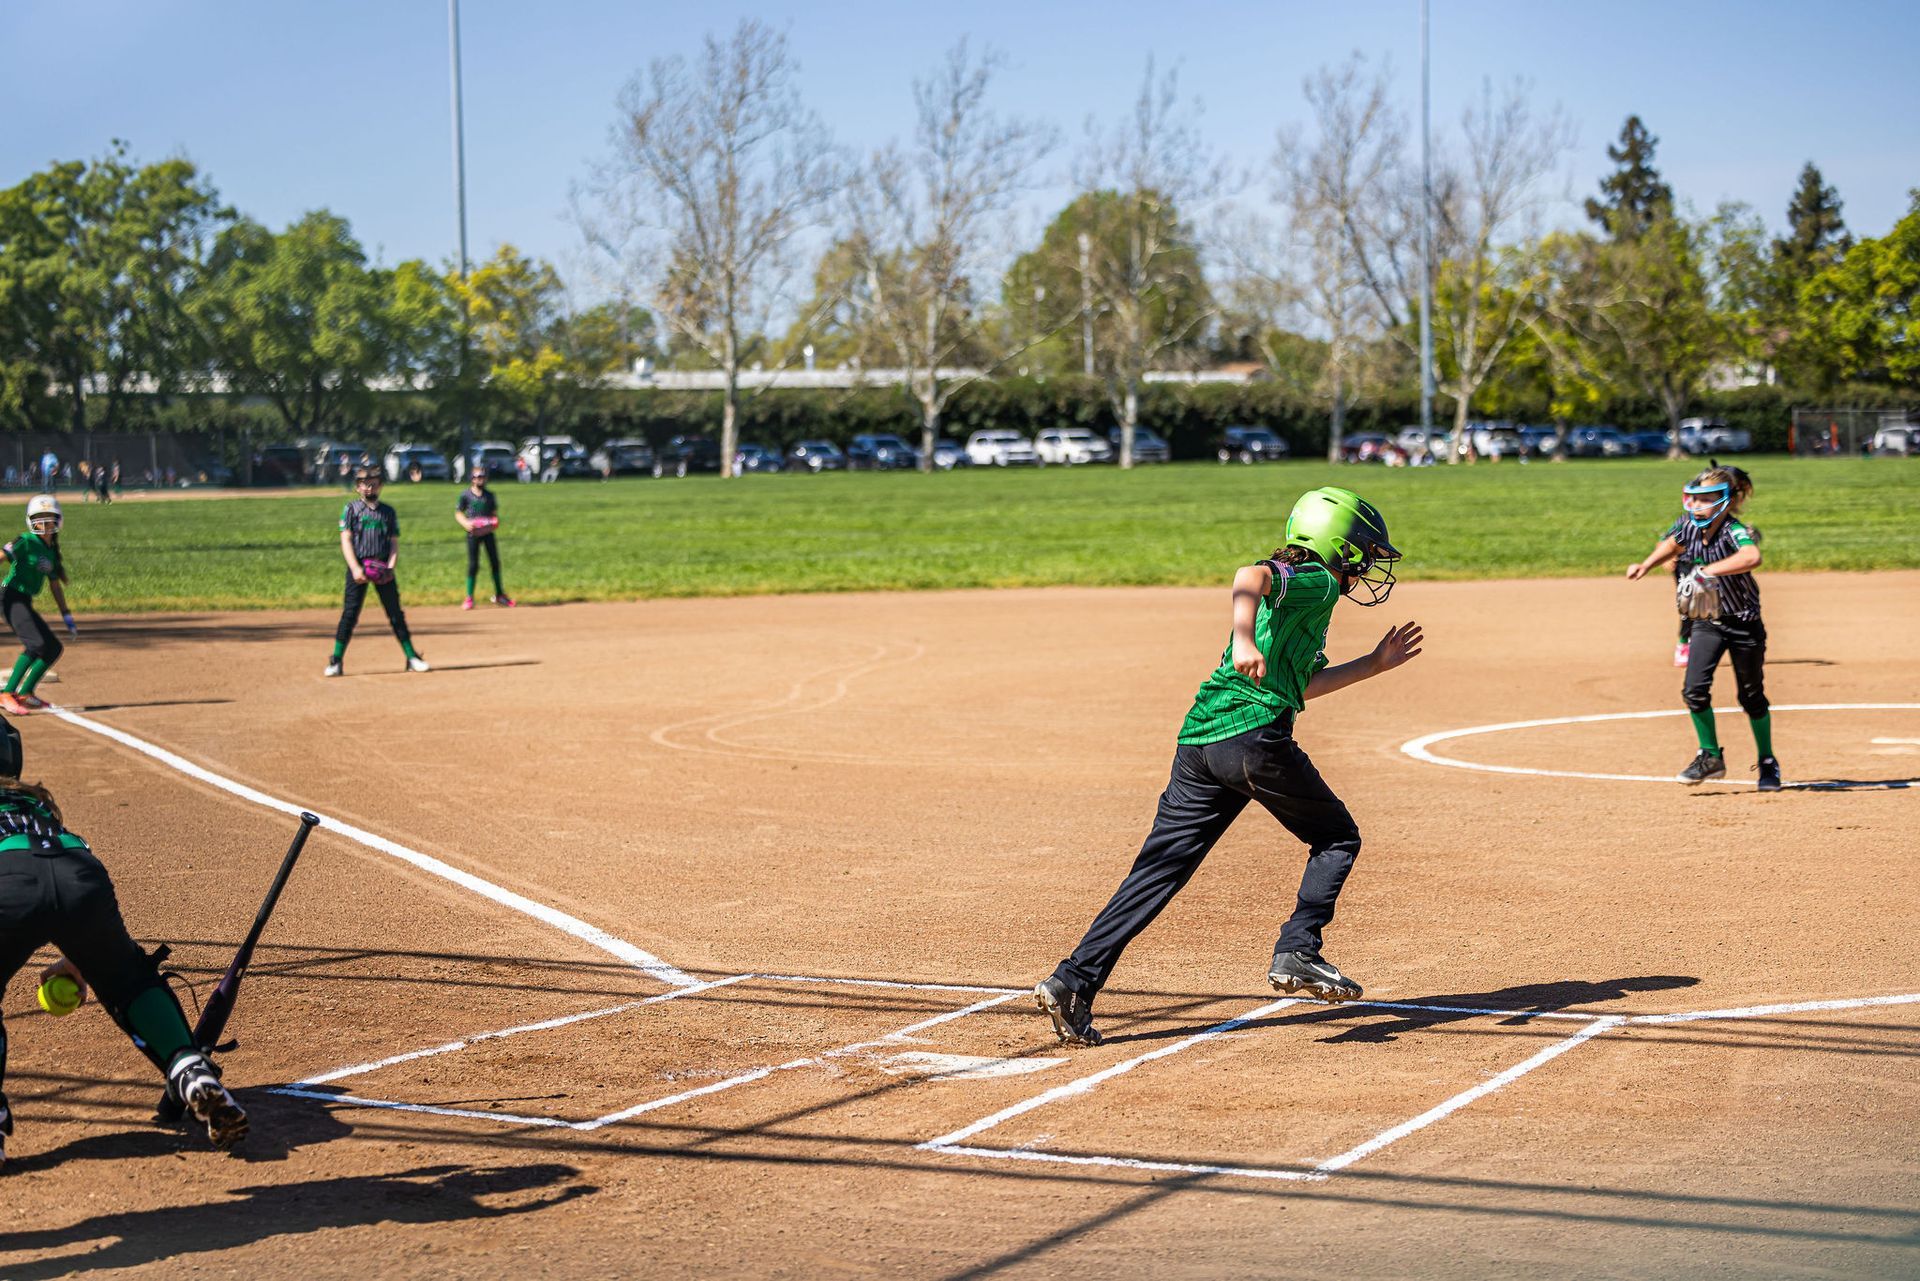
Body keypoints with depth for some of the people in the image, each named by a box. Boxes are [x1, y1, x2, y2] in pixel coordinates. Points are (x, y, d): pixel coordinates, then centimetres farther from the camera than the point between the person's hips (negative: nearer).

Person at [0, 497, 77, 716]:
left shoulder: (51, 552, 15)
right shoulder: (26, 542, -9)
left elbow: (55, 587, 23)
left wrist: (67, 617, 24)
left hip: (25, 603, 9)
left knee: (54, 648, 10)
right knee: (36, 643, -25)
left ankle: (25, 693, 16)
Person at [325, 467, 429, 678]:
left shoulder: (388, 512, 12)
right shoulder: (351, 509, 4)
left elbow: (394, 543, 10)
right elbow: (346, 540, -3)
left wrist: (390, 567, -7)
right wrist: (355, 568, -14)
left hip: (382, 567, 2)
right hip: (359, 565, -2)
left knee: (395, 612, 4)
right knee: (350, 613, -6)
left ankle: (412, 658, 9)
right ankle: (336, 662, -3)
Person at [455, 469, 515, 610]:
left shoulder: (489, 495, 7)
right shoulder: (466, 495, -1)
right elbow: (458, 513, 2)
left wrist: (496, 521, -7)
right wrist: (465, 523, -16)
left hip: (488, 531, 3)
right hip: (473, 533, -3)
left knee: (495, 562, 4)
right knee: (473, 565, -3)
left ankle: (499, 595, 17)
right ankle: (469, 597, 5)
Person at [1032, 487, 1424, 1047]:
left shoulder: (1305, 591, 30)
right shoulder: (1315, 581, 2)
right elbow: (1251, 575, -20)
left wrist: (1374, 663, 42)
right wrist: (1243, 640, -38)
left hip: (1197, 744, 8)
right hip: (1254, 736, -8)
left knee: (1158, 872, 4)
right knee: (1337, 837, 13)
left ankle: (1073, 983, -4)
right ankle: (1297, 953, 0)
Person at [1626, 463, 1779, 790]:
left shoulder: (1734, 531, -27)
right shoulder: (1689, 526, -8)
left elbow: (1751, 557, -51)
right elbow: (1673, 543, 18)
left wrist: (1708, 570, -53)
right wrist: (1646, 566, 6)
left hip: (1744, 625, -5)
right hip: (1707, 623, 5)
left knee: (1751, 697, 7)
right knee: (1695, 689, -10)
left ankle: (1768, 763, 27)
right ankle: (1711, 757, 8)